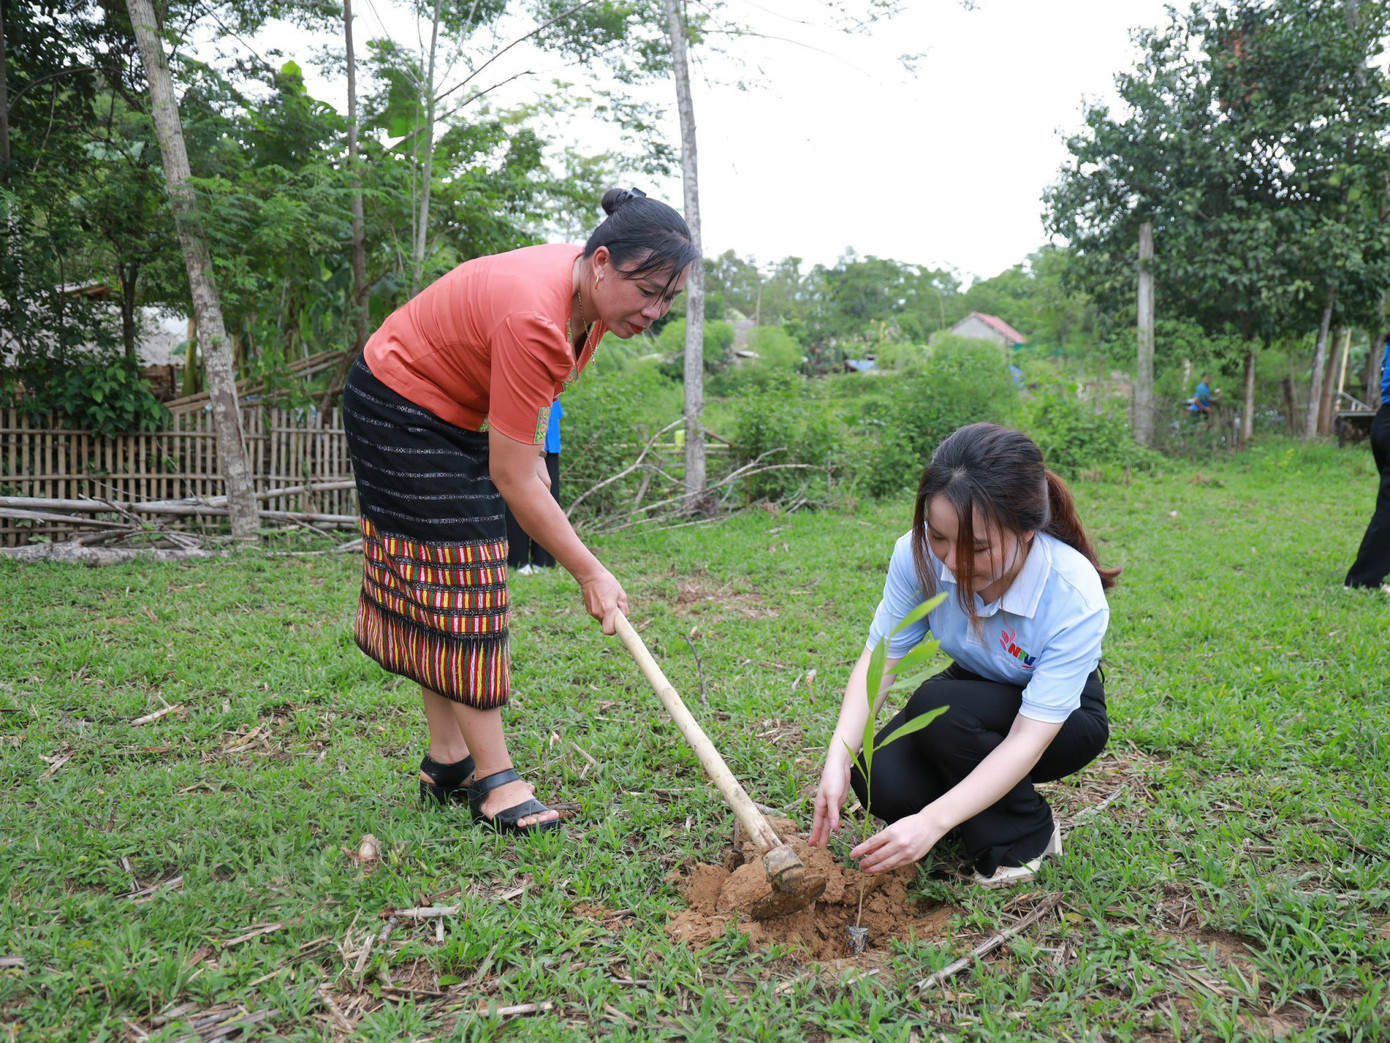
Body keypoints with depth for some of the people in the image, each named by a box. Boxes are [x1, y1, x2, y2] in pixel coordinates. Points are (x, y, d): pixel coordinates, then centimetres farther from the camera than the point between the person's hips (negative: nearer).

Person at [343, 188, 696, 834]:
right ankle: (494, 779, -4)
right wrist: (590, 574, -26)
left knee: (447, 584, 8)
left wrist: (532, 452, 2)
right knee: (455, 575, -11)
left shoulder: (592, 295, -9)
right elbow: (511, 479, -32)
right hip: (398, 409, -9)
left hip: (457, 413, 9)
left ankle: (447, 764, 16)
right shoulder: (533, 317, -36)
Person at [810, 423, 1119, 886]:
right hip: (974, 696, 4)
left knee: (937, 705, -33)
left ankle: (1026, 836, -7)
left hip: (1063, 717, -3)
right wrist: (838, 758, -33)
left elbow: (1029, 738, -34)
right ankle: (987, 799, 9)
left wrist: (933, 822, -43)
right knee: (880, 780, -24)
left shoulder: (1075, 598, -34)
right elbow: (880, 656, -17)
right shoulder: (920, 554, -25)